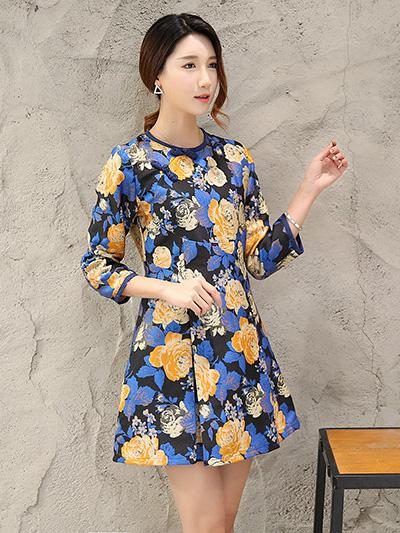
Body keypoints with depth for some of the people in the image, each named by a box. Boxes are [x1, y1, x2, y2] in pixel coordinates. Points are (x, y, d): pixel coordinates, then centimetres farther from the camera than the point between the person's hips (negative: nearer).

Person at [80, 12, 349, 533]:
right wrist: (167, 289, -17)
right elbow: (97, 264, -1)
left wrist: (311, 188, 2)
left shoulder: (235, 157, 6)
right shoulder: (130, 163, -6)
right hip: (171, 351, -4)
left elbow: (261, 259, 7)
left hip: (241, 348, 5)